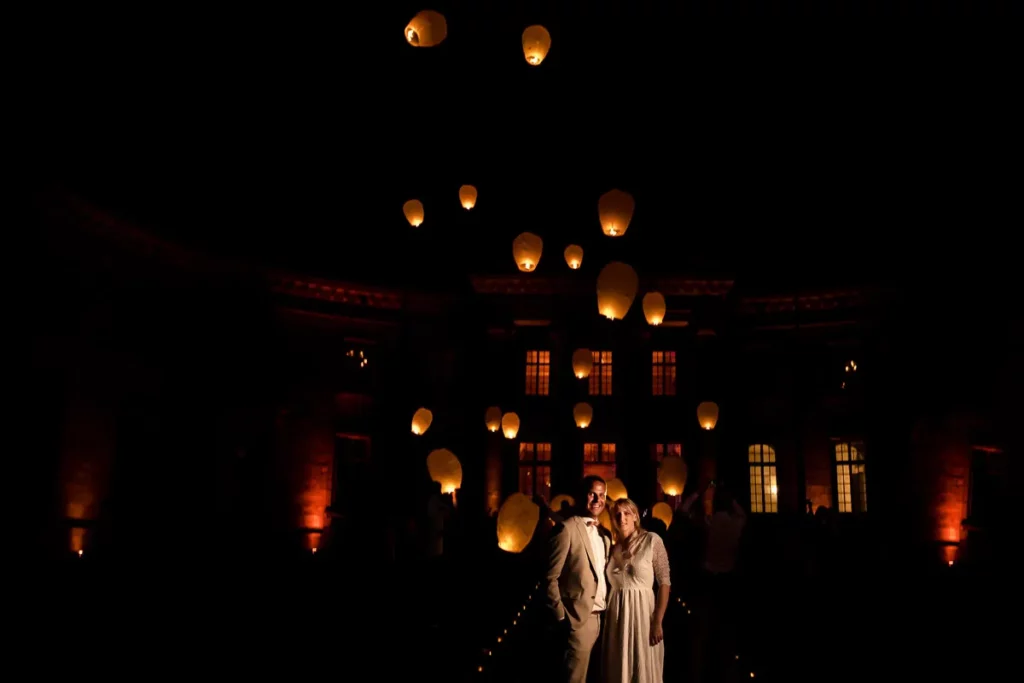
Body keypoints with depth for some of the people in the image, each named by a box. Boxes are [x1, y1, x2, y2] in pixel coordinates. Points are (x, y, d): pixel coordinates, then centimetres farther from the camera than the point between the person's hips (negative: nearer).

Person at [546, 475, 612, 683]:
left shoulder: (605, 534, 13)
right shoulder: (567, 529, -10)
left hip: (601, 617, 7)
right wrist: (561, 617, -15)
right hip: (579, 617, -7)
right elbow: (551, 578, -12)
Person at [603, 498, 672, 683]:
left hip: (642, 611, -4)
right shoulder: (614, 548, 10)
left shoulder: (652, 540, -4)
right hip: (616, 615, 4)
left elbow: (665, 582, -7)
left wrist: (658, 622, -13)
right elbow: (610, 583, 11)